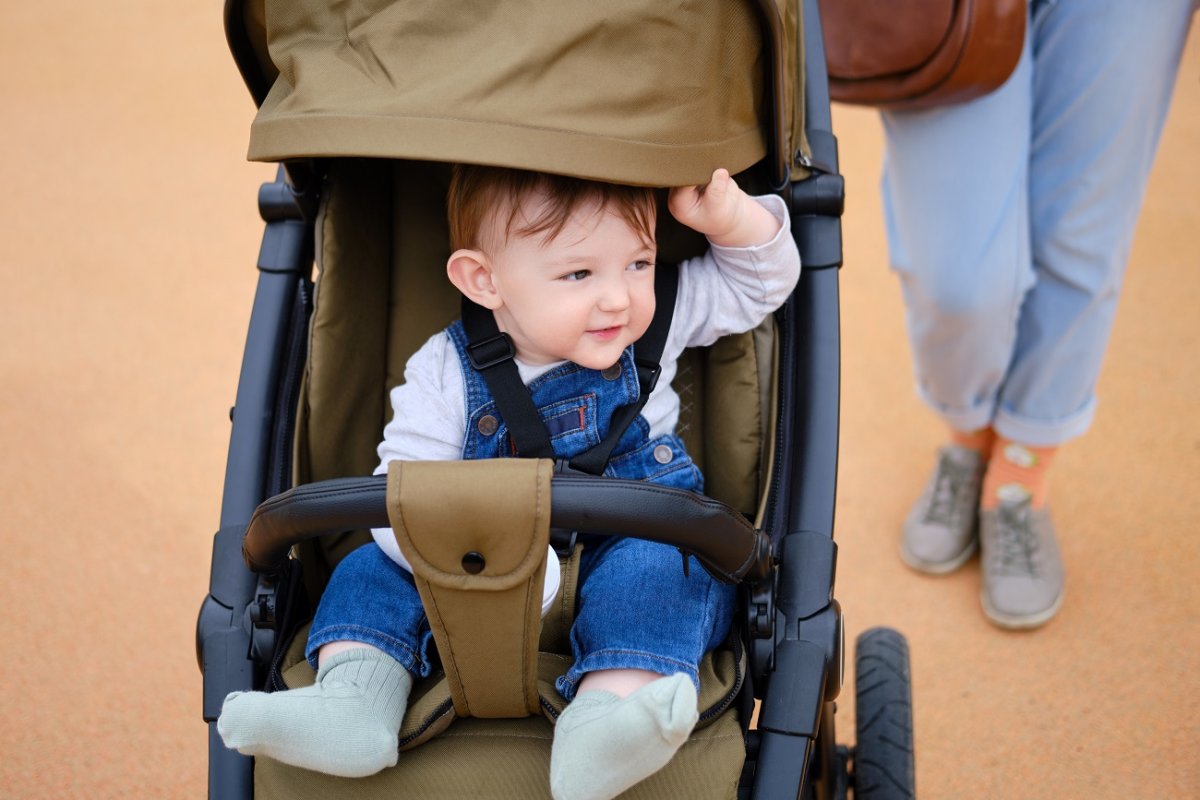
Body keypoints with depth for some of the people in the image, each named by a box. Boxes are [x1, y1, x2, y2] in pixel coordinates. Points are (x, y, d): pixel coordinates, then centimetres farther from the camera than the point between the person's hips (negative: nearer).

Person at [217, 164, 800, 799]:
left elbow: (763, 281, 7)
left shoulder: (659, 322, -2)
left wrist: (729, 216, -14)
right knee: (372, 568, -9)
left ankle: (600, 730, -53)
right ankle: (352, 703, -28)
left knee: (656, 571, -34)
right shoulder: (444, 372, -6)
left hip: (630, 549, -1)